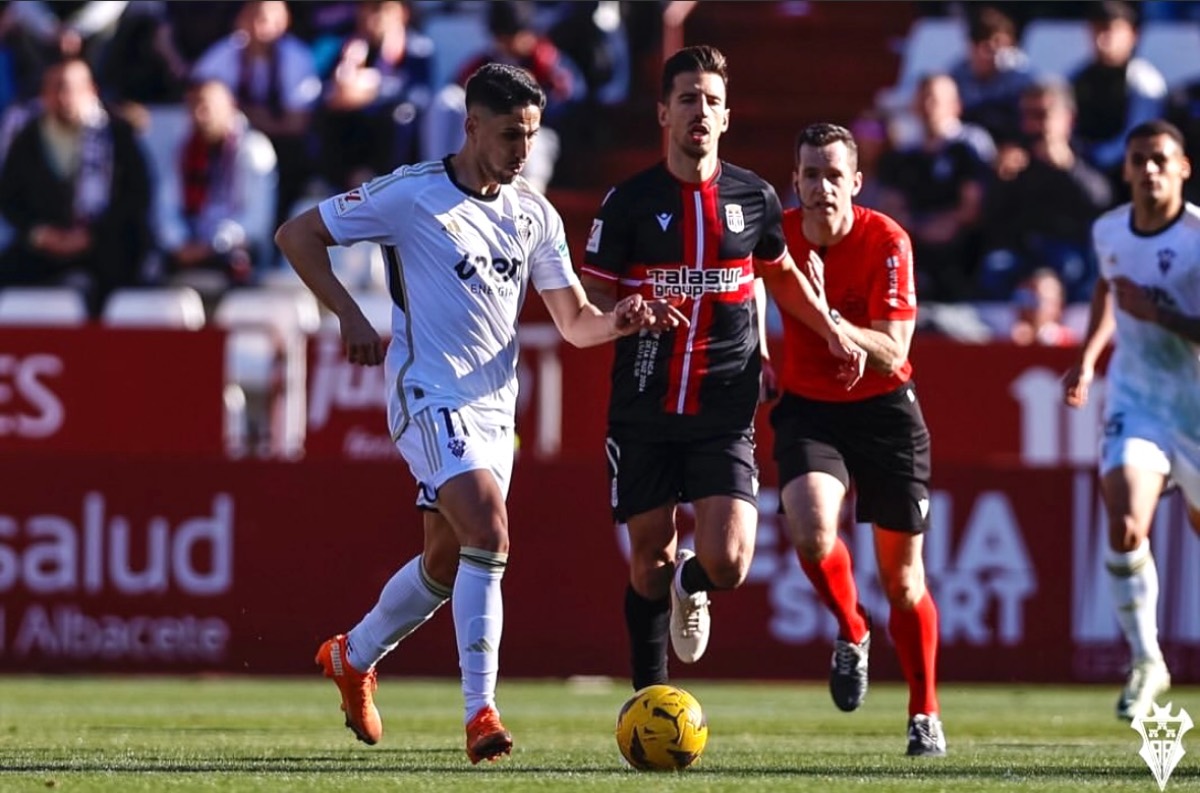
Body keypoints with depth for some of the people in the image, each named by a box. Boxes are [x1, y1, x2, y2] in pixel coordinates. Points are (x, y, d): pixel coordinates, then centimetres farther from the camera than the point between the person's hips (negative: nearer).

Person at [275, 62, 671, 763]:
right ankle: (481, 714, -25)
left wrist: (619, 322, -12)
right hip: (431, 396, -7)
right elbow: (297, 235, -2)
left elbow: (575, 322, 10)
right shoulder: (411, 195, -9)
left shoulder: (535, 214, 8)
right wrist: (351, 316, -12)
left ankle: (353, 657, 41)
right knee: (489, 529, -25)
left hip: (495, 406, 7)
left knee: (448, 561, 15)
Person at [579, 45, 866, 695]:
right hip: (643, 413, -1)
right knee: (649, 562, 3)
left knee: (727, 564, -12)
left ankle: (692, 585, 25)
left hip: (725, 412, 1)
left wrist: (832, 331, 20)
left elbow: (780, 271, 25)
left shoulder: (753, 198, 5)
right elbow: (589, 300, 3)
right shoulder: (630, 201, -1)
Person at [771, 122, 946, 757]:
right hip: (807, 409, 1)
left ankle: (925, 715, 21)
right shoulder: (776, 234, -9)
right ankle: (850, 632, 3)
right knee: (810, 528, -28)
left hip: (884, 409, -1)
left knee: (902, 576, 4)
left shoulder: (887, 241, -16)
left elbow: (891, 352, -21)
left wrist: (828, 318, -36)